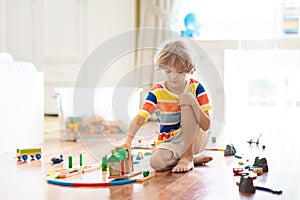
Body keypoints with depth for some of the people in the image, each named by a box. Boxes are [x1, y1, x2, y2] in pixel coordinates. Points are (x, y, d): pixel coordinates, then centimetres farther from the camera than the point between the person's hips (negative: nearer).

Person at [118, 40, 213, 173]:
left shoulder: (195, 88, -10)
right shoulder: (157, 92, -9)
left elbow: (206, 126, -15)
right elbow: (139, 118, -21)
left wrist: (193, 102, -31)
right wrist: (128, 141, -39)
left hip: (195, 139, -1)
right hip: (170, 142, 1)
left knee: (187, 104, -25)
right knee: (156, 162, -32)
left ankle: (187, 156, -16)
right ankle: (194, 159, -3)